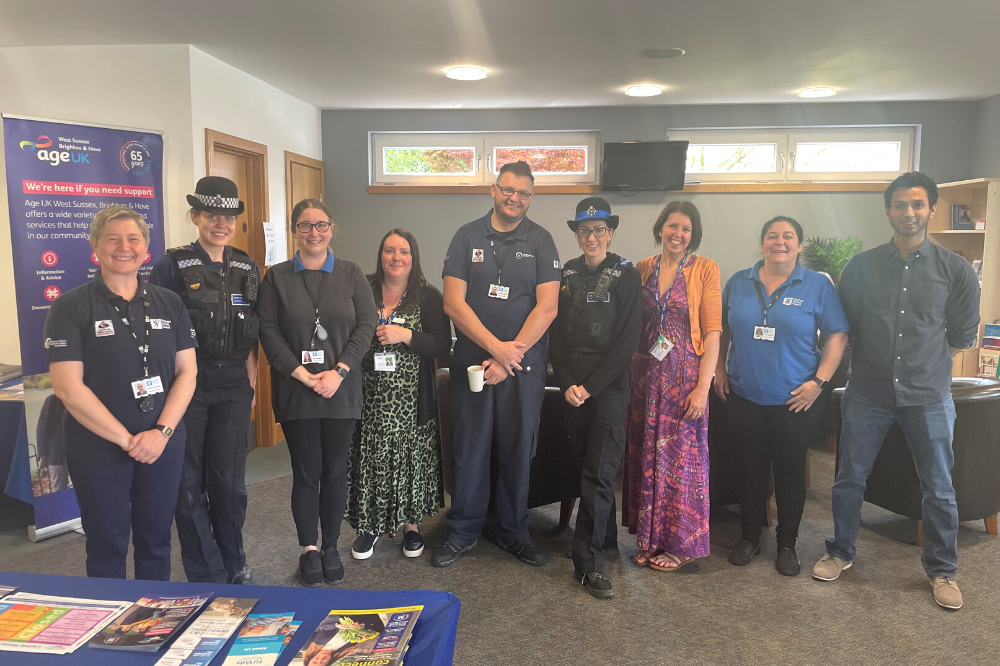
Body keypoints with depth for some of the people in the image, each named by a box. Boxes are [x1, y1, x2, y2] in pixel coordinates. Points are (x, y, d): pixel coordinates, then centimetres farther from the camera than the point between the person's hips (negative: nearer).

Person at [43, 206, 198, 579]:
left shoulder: (169, 303, 6)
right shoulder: (70, 308, -5)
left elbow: (187, 371, 3)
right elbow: (67, 386, -11)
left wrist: (162, 431, -10)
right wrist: (127, 439, -14)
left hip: (163, 444, 3)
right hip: (99, 447, -3)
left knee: (156, 541, 14)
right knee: (107, 548, 9)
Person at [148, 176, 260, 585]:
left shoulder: (248, 268, 9)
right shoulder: (172, 265, -3)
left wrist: (252, 379, 6)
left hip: (233, 388, 3)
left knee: (229, 480, 8)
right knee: (189, 483, 4)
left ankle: (233, 565, 26)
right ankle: (207, 576, 18)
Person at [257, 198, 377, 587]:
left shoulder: (351, 275, 6)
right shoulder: (276, 277, 4)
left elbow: (366, 325, -1)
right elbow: (268, 332, -2)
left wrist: (338, 372, -12)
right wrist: (304, 375, -12)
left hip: (341, 390, 1)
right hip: (295, 391, -1)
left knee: (336, 471, 7)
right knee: (306, 473, 4)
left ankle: (331, 547, 22)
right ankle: (309, 550, 20)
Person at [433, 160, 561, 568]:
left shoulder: (541, 241, 4)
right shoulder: (467, 237, 4)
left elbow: (547, 307, -6)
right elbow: (453, 303, -4)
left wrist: (511, 354, -13)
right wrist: (496, 347, -13)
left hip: (523, 363, 0)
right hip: (472, 360, 0)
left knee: (518, 450, 8)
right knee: (468, 449, 5)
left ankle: (513, 532, 25)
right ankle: (462, 533, 21)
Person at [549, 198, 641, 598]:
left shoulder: (627, 276, -1)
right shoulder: (566, 275, 9)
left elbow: (627, 340, -7)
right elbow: (556, 335, 8)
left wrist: (590, 386, -12)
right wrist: (567, 383, -5)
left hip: (609, 387, -3)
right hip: (573, 389, 4)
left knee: (599, 472, -7)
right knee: (588, 466, 11)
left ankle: (588, 562, -2)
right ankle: (606, 538, 28)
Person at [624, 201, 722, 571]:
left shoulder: (705, 270, -2)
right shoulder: (642, 270, 8)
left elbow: (712, 331, -7)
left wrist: (703, 386, -14)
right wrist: (628, 372, 1)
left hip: (685, 374, -3)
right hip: (645, 374, 4)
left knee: (681, 456, 2)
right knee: (646, 454, 9)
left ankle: (680, 543, 18)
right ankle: (650, 538, 23)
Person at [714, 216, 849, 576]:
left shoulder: (818, 285, -2)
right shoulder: (738, 283, 5)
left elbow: (837, 336, -3)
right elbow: (722, 329, 13)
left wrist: (819, 380, -12)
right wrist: (719, 369, 5)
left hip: (795, 400, -2)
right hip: (744, 396, 2)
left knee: (790, 471, 9)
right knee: (751, 468, 12)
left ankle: (787, 544, 25)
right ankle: (750, 537, 27)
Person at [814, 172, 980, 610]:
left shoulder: (956, 270, -2)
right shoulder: (861, 267, 0)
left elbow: (964, 334, 9)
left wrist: (925, 361, 9)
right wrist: (870, 361, 10)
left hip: (928, 395, 0)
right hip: (867, 393, 1)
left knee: (939, 487, 9)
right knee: (849, 478, 9)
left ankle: (942, 570, 28)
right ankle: (840, 553, 28)